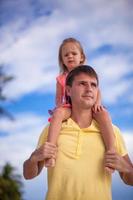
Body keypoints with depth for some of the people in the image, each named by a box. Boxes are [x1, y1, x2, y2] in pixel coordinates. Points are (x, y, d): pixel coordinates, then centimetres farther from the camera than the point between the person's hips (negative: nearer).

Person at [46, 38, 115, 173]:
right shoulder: (61, 78, 15)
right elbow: (58, 97, 12)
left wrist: (98, 102, -17)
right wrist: (59, 105, -13)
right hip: (69, 107, 0)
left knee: (103, 113, -35)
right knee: (57, 113, -37)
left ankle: (111, 151, -41)